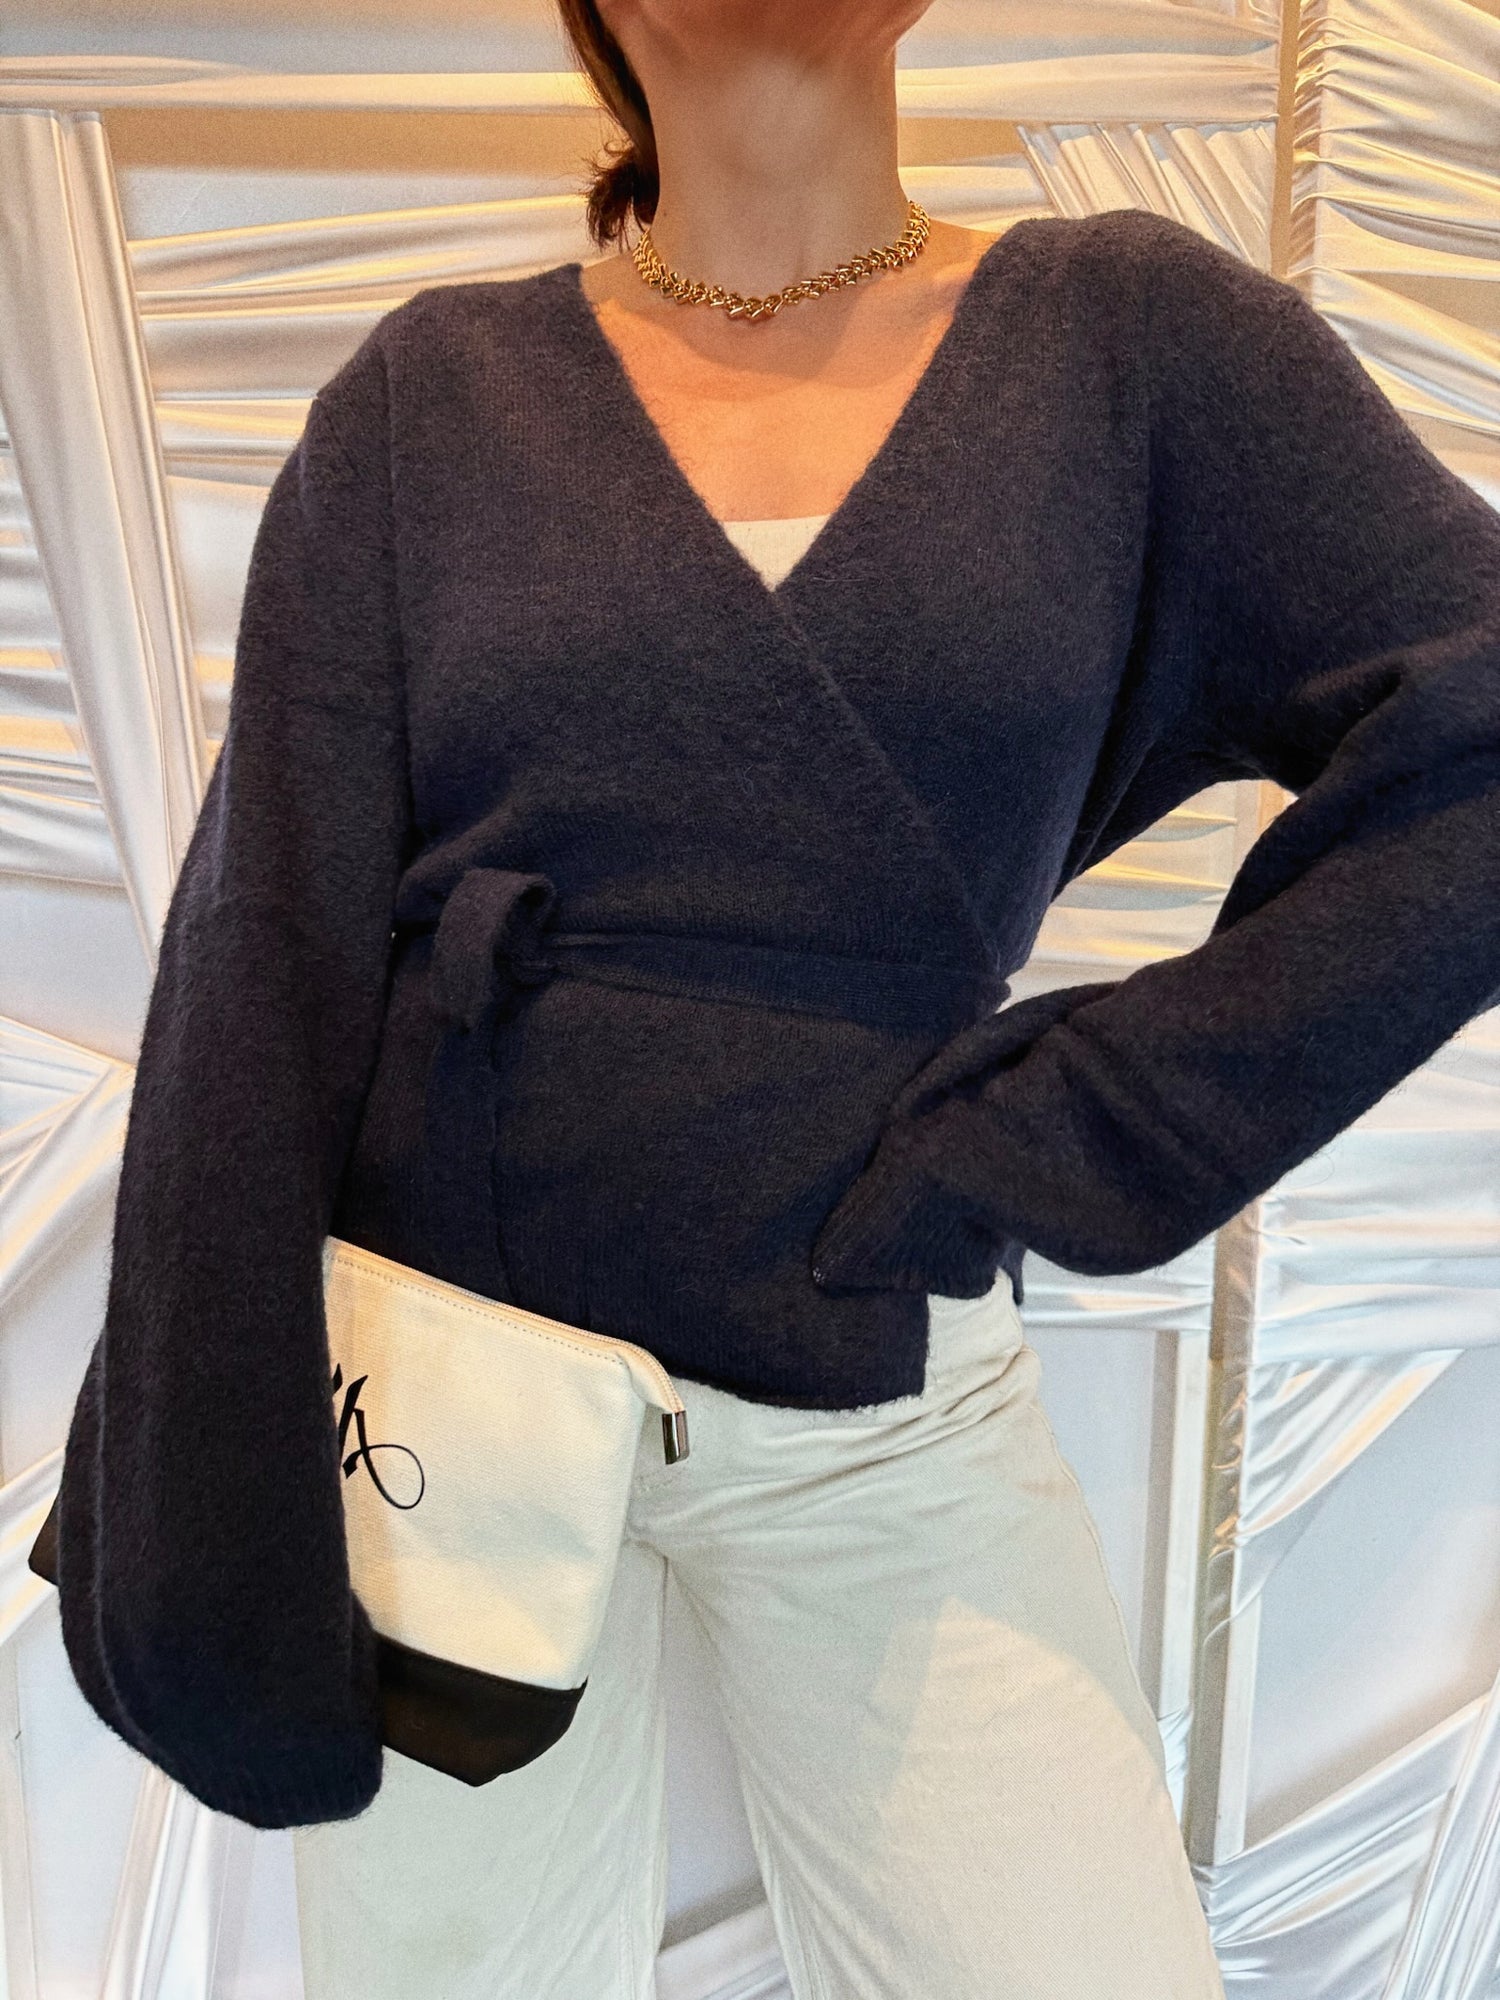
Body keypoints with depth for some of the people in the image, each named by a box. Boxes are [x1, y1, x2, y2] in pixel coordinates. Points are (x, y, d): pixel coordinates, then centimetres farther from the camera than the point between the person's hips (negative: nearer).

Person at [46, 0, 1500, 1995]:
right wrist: (198, 1559, -9)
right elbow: (259, 969, -6)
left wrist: (1055, 1135, -12)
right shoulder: (431, 392, 1)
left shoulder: (1135, 333, 1)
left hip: (885, 1412, 1)